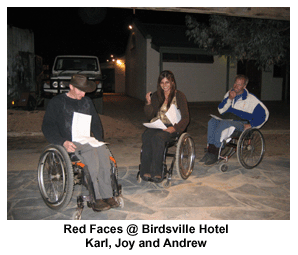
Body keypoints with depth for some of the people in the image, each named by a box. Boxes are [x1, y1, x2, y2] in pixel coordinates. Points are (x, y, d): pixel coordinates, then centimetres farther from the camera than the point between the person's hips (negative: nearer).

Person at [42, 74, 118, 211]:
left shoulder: (87, 102, 23)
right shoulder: (57, 102, 8)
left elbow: (96, 122, 26)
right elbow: (47, 126, 1)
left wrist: (99, 139, 6)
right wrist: (64, 142, -15)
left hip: (87, 141, 4)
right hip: (69, 142, -4)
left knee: (103, 151, -30)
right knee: (91, 153, -35)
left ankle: (106, 195, -25)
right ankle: (97, 198, -30)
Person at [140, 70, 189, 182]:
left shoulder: (179, 96, 2)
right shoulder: (156, 96, 14)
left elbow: (185, 118, -4)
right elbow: (149, 116, 9)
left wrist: (174, 128, -22)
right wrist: (148, 103, -7)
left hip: (172, 127, -3)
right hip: (157, 125, 4)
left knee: (158, 137, -35)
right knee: (146, 136, -30)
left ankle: (156, 172, -30)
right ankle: (146, 171, -29)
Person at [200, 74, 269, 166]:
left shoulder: (251, 99, 5)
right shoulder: (229, 93, 17)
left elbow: (264, 113, 4)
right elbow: (221, 110, 9)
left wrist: (251, 125, -5)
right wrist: (229, 99, -6)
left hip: (240, 123, -4)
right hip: (226, 119, 5)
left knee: (223, 123, -37)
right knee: (212, 121, -29)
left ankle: (214, 154, -35)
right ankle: (210, 151, -35)